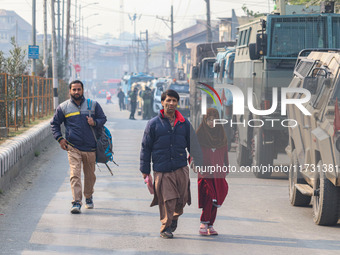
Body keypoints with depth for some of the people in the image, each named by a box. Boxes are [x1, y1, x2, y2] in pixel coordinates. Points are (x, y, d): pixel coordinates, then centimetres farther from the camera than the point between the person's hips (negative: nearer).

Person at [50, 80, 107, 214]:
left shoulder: (93, 105, 6)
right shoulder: (63, 107, 5)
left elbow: (103, 119, 13)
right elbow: (54, 123, 14)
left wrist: (95, 122, -10)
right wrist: (59, 138, 0)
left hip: (90, 147, 2)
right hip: (73, 147, -2)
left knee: (90, 175, 13)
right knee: (75, 174, -14)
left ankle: (88, 197, 34)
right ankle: (76, 202, -18)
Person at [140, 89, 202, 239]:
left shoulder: (184, 123, 10)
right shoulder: (153, 124, 3)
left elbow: (193, 145, 16)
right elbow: (146, 148, 6)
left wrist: (200, 164, 13)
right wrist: (145, 169, 4)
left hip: (181, 168, 3)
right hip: (162, 170, -2)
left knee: (182, 199, 3)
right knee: (167, 200, -9)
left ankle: (175, 216, 33)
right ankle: (166, 228, 5)